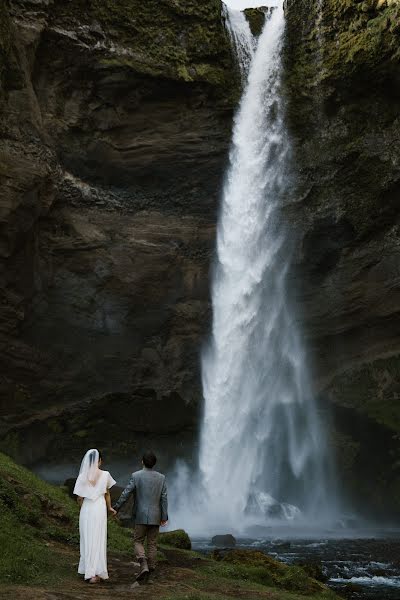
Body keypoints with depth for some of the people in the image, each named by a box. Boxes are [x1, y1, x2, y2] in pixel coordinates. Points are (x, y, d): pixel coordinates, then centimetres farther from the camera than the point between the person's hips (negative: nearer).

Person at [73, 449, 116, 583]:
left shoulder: (83, 476, -7)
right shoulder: (105, 475, -5)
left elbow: (79, 498, -3)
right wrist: (109, 507, 24)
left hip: (86, 510, 0)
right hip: (100, 509, 0)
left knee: (87, 540, 12)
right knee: (98, 541, 6)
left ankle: (88, 570, 13)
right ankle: (95, 573, 2)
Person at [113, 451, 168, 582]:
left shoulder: (136, 476, -9)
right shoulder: (161, 477, -1)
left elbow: (126, 493, -8)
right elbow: (164, 498, 0)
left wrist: (116, 507, 3)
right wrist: (164, 517, 4)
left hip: (141, 516, -2)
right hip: (155, 517, 3)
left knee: (138, 542, 8)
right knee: (152, 544, 14)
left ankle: (144, 566, -12)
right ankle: (151, 568, 17)